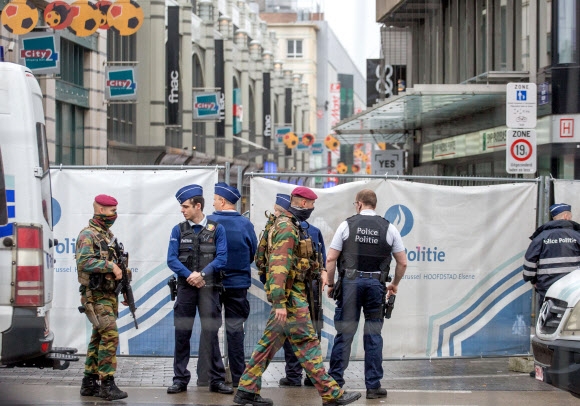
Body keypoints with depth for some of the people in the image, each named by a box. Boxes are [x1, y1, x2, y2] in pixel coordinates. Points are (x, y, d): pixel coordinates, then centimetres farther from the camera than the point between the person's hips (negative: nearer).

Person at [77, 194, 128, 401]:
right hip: (96, 296, -9)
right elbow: (84, 262, -25)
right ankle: (107, 384, -15)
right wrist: (110, 266, -25)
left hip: (109, 294, 9)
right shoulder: (87, 235, -11)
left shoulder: (108, 235, 17)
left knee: (98, 338, 11)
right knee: (110, 336, -16)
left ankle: (90, 383, 16)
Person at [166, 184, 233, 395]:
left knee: (210, 334, 0)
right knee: (182, 333, 3)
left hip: (209, 288, -2)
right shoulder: (178, 230, 6)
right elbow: (171, 259, 0)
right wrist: (189, 275, -13)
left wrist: (202, 274, -15)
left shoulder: (216, 229, 2)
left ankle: (217, 380, 6)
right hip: (185, 288, 2)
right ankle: (180, 379, 9)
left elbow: (222, 259, -4)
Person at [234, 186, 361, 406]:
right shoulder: (287, 229, -16)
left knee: (269, 342, 11)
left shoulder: (284, 225, 18)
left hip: (285, 295, 10)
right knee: (307, 343, -7)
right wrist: (280, 302, -28)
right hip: (290, 296, -10)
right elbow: (279, 266, -23)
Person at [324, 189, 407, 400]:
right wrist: (395, 284, 23)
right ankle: (373, 386, 6)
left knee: (344, 334, 3)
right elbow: (402, 263, 8)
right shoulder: (389, 228, 5)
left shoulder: (347, 225, 1)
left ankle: (335, 381, 6)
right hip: (376, 283, 1)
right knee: (373, 335, 5)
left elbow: (331, 259, -1)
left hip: (350, 282, -1)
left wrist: (330, 283, 11)